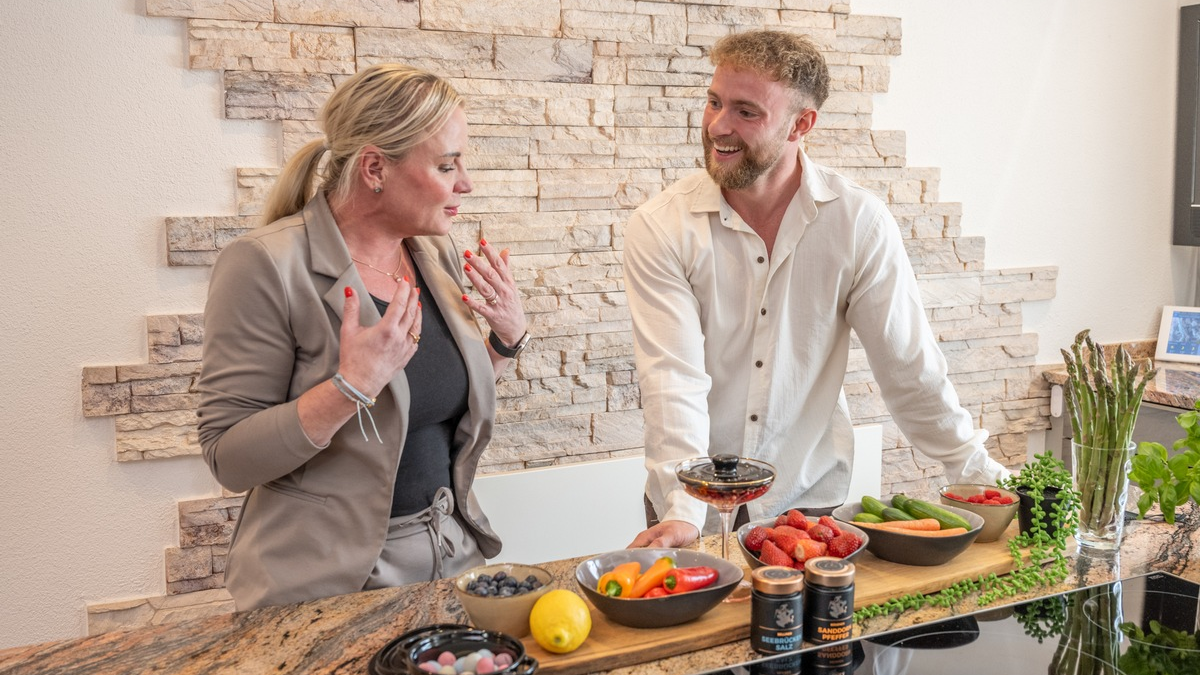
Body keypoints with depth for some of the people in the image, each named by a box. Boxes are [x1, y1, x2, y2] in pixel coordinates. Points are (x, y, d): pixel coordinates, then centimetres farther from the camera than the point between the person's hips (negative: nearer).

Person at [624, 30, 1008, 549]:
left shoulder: (859, 224, -9)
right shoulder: (660, 227, -11)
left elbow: (909, 369, -4)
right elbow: (673, 377, -19)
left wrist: (983, 478, -4)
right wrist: (683, 510, -29)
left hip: (810, 499, 1)